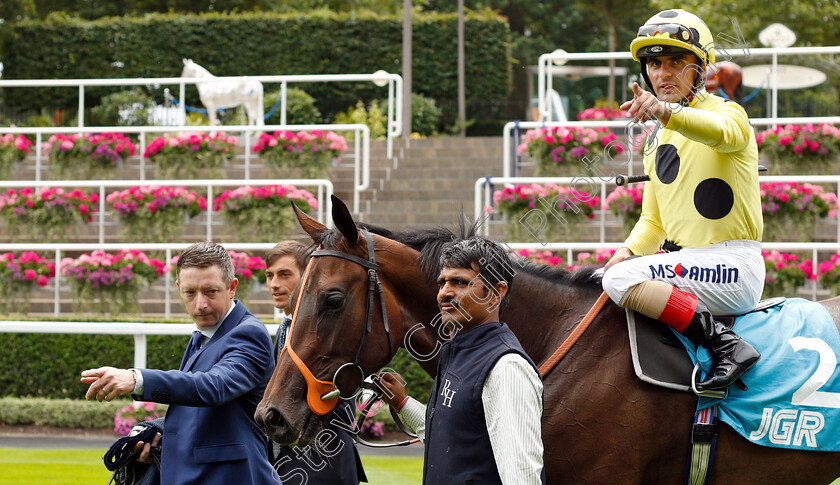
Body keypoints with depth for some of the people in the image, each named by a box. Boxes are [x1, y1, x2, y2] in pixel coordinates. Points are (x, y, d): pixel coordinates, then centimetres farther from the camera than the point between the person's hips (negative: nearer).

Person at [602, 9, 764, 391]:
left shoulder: (728, 112, -5)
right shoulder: (657, 140, 19)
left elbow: (722, 132, -32)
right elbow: (653, 219, 21)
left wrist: (666, 111, -52)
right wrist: (628, 252, -2)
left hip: (733, 266, -9)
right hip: (686, 262, 9)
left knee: (621, 280, -25)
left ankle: (726, 345, -28)